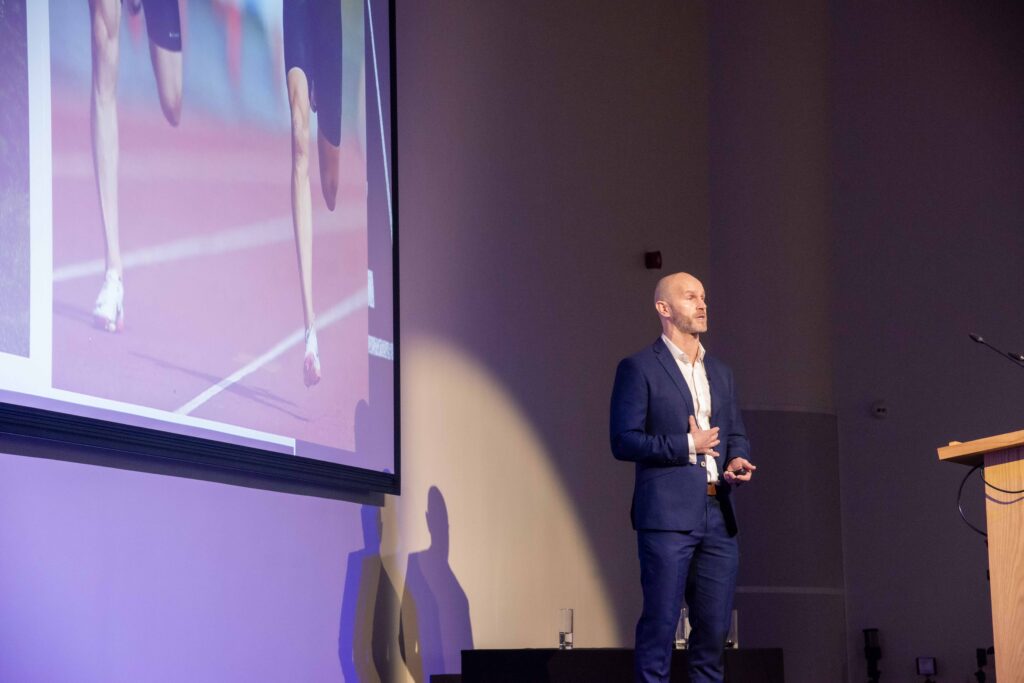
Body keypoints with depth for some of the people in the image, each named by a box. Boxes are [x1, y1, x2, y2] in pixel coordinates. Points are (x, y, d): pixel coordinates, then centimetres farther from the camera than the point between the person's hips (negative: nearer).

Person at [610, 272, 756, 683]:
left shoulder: (720, 373, 20)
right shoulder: (639, 368, -1)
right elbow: (623, 441, -8)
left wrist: (737, 462, 1)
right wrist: (688, 446, -11)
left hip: (717, 516, 6)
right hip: (668, 514, -6)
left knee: (714, 629, 5)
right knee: (659, 626, -6)